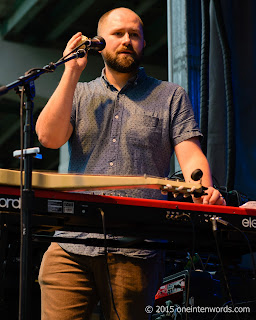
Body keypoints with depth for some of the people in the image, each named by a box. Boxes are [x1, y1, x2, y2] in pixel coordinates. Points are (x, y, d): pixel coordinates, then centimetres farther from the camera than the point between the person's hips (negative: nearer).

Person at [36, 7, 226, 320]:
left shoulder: (171, 96, 13)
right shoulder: (78, 94, 18)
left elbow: (190, 155, 2)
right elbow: (49, 137, -1)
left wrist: (204, 193, -20)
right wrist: (72, 70, 3)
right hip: (71, 247, 1)